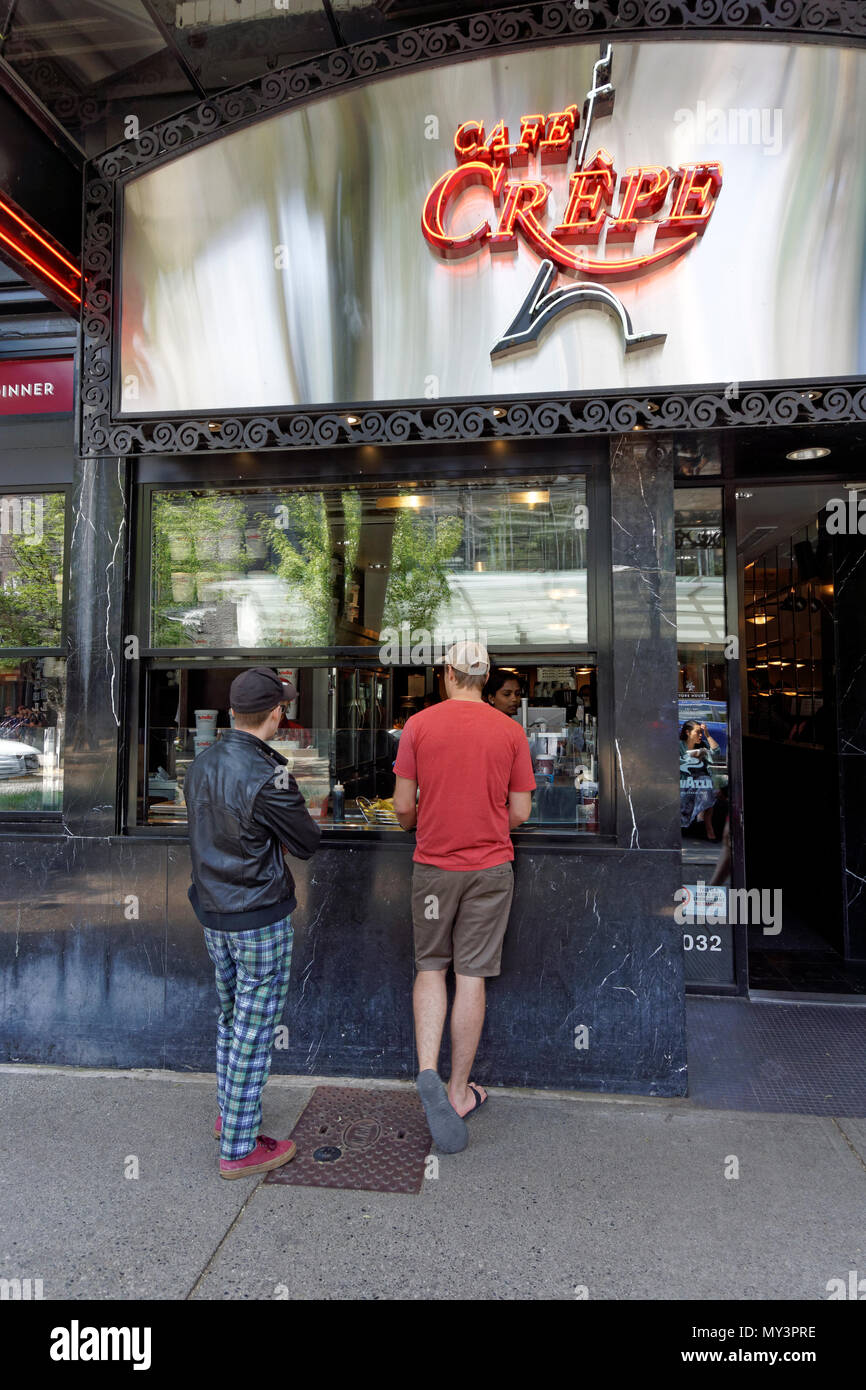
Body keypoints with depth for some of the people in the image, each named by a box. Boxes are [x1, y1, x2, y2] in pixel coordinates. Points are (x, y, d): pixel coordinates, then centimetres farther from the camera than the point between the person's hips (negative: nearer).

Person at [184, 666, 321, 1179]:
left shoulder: (200, 765, 2)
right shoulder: (268, 775, -23)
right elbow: (307, 843, -13)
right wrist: (309, 818, 8)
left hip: (212, 912, 8)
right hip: (260, 917, -8)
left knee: (231, 1016, 23)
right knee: (254, 1028, 5)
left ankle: (228, 1113, 39)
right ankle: (240, 1147, 17)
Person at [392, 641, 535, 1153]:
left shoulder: (419, 724, -6)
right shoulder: (511, 731, -3)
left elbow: (403, 805, -3)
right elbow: (520, 812, -1)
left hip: (433, 864, 0)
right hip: (491, 866, 0)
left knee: (431, 967, 17)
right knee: (472, 976, 9)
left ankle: (428, 1070, 2)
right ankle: (459, 1092, 21)